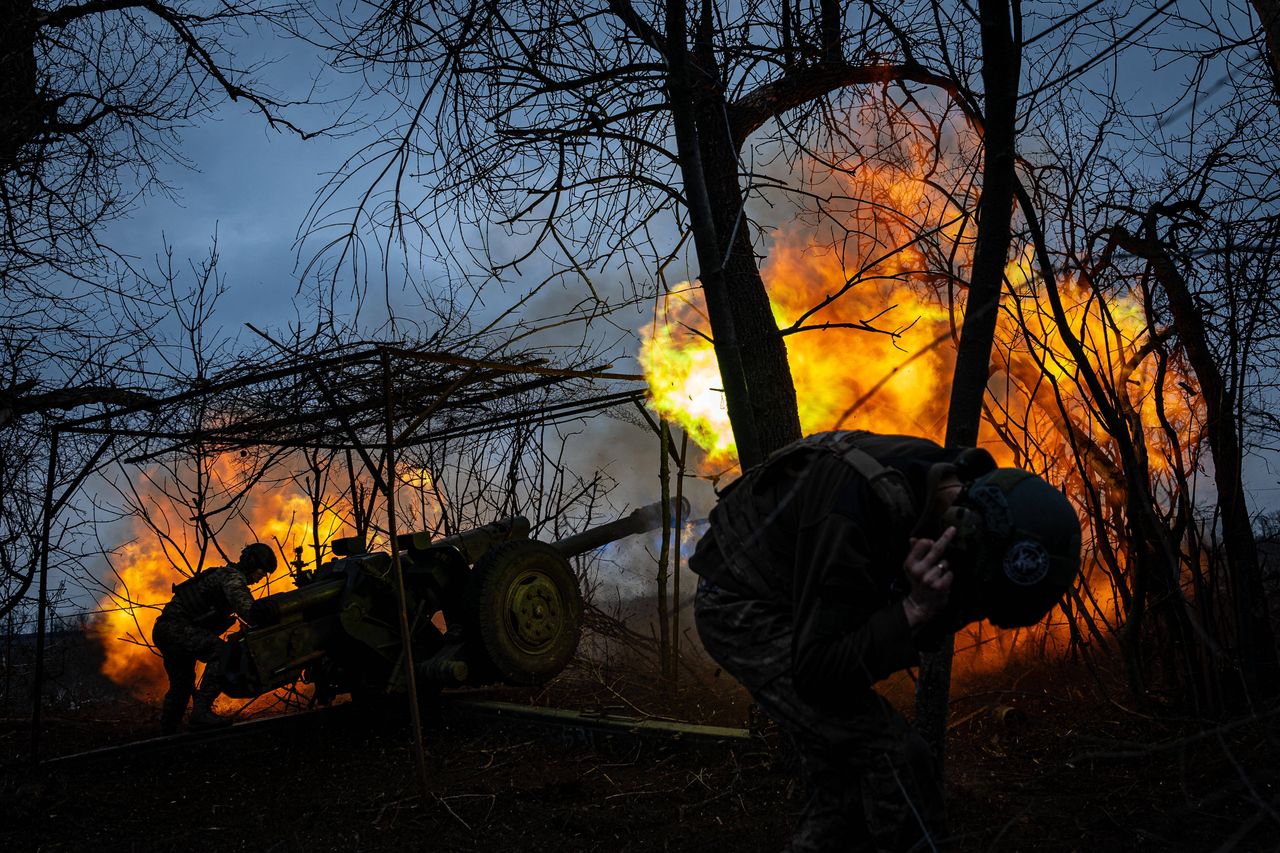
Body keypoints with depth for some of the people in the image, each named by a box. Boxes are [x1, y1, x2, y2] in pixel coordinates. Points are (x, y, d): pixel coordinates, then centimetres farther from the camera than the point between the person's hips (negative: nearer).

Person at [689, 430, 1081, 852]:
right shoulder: (855, 515, -36)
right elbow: (816, 676, -30)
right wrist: (915, 609, -36)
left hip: (797, 607, 8)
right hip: (742, 608, -8)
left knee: (841, 776, 9)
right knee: (894, 757, -17)